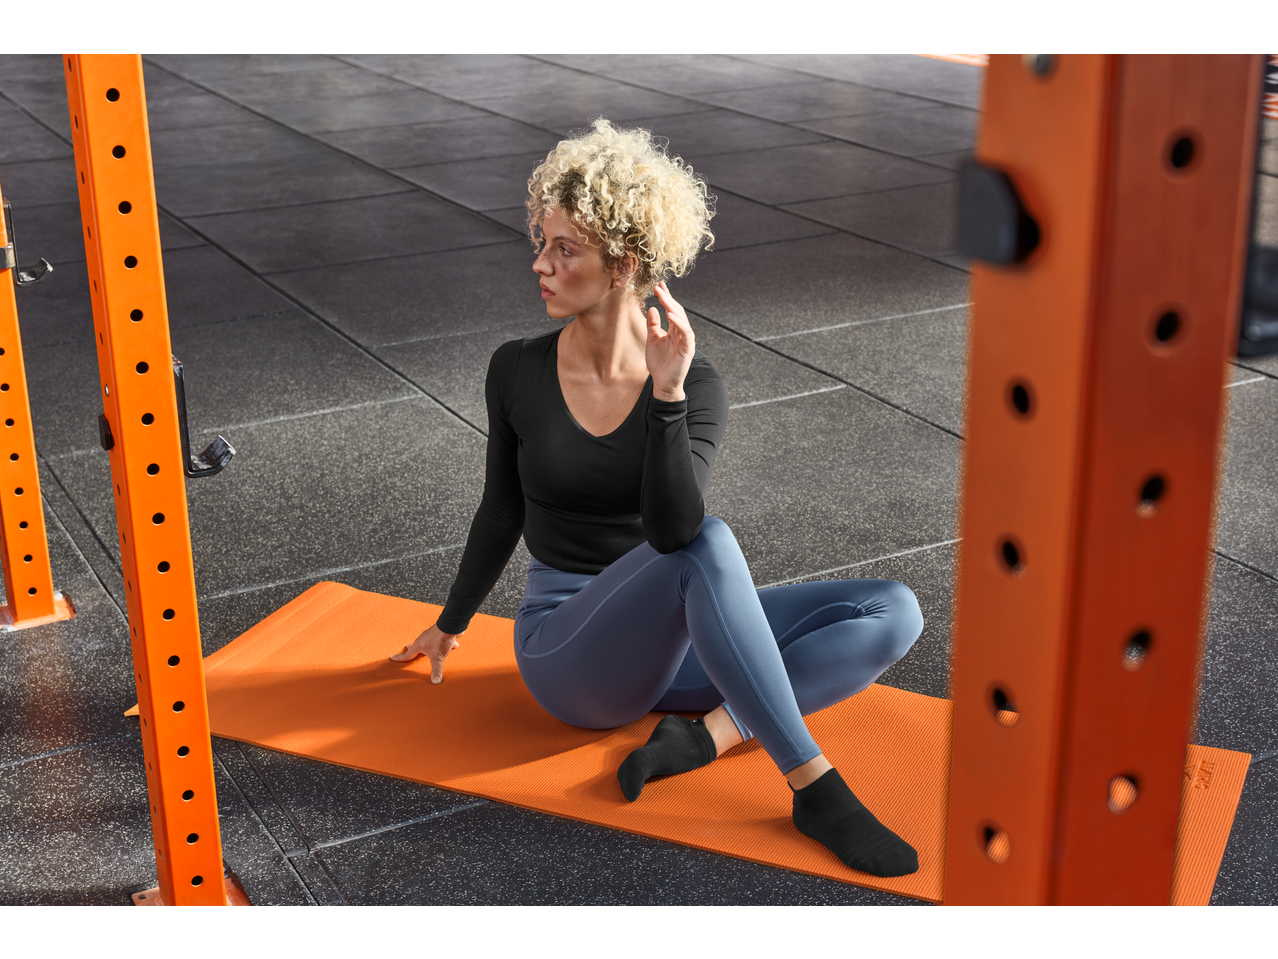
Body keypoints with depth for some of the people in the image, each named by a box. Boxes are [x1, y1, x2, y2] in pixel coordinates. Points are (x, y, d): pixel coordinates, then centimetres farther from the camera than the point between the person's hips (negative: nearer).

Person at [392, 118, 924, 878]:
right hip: (565, 650, -2)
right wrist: (451, 625, 22)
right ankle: (816, 790, -32)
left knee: (894, 612, -16)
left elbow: (672, 526, -24)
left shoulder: (696, 385, -8)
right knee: (711, 543, -36)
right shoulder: (518, 372, -5)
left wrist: (667, 393, -34)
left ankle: (707, 733, -25)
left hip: (675, 639, 2)